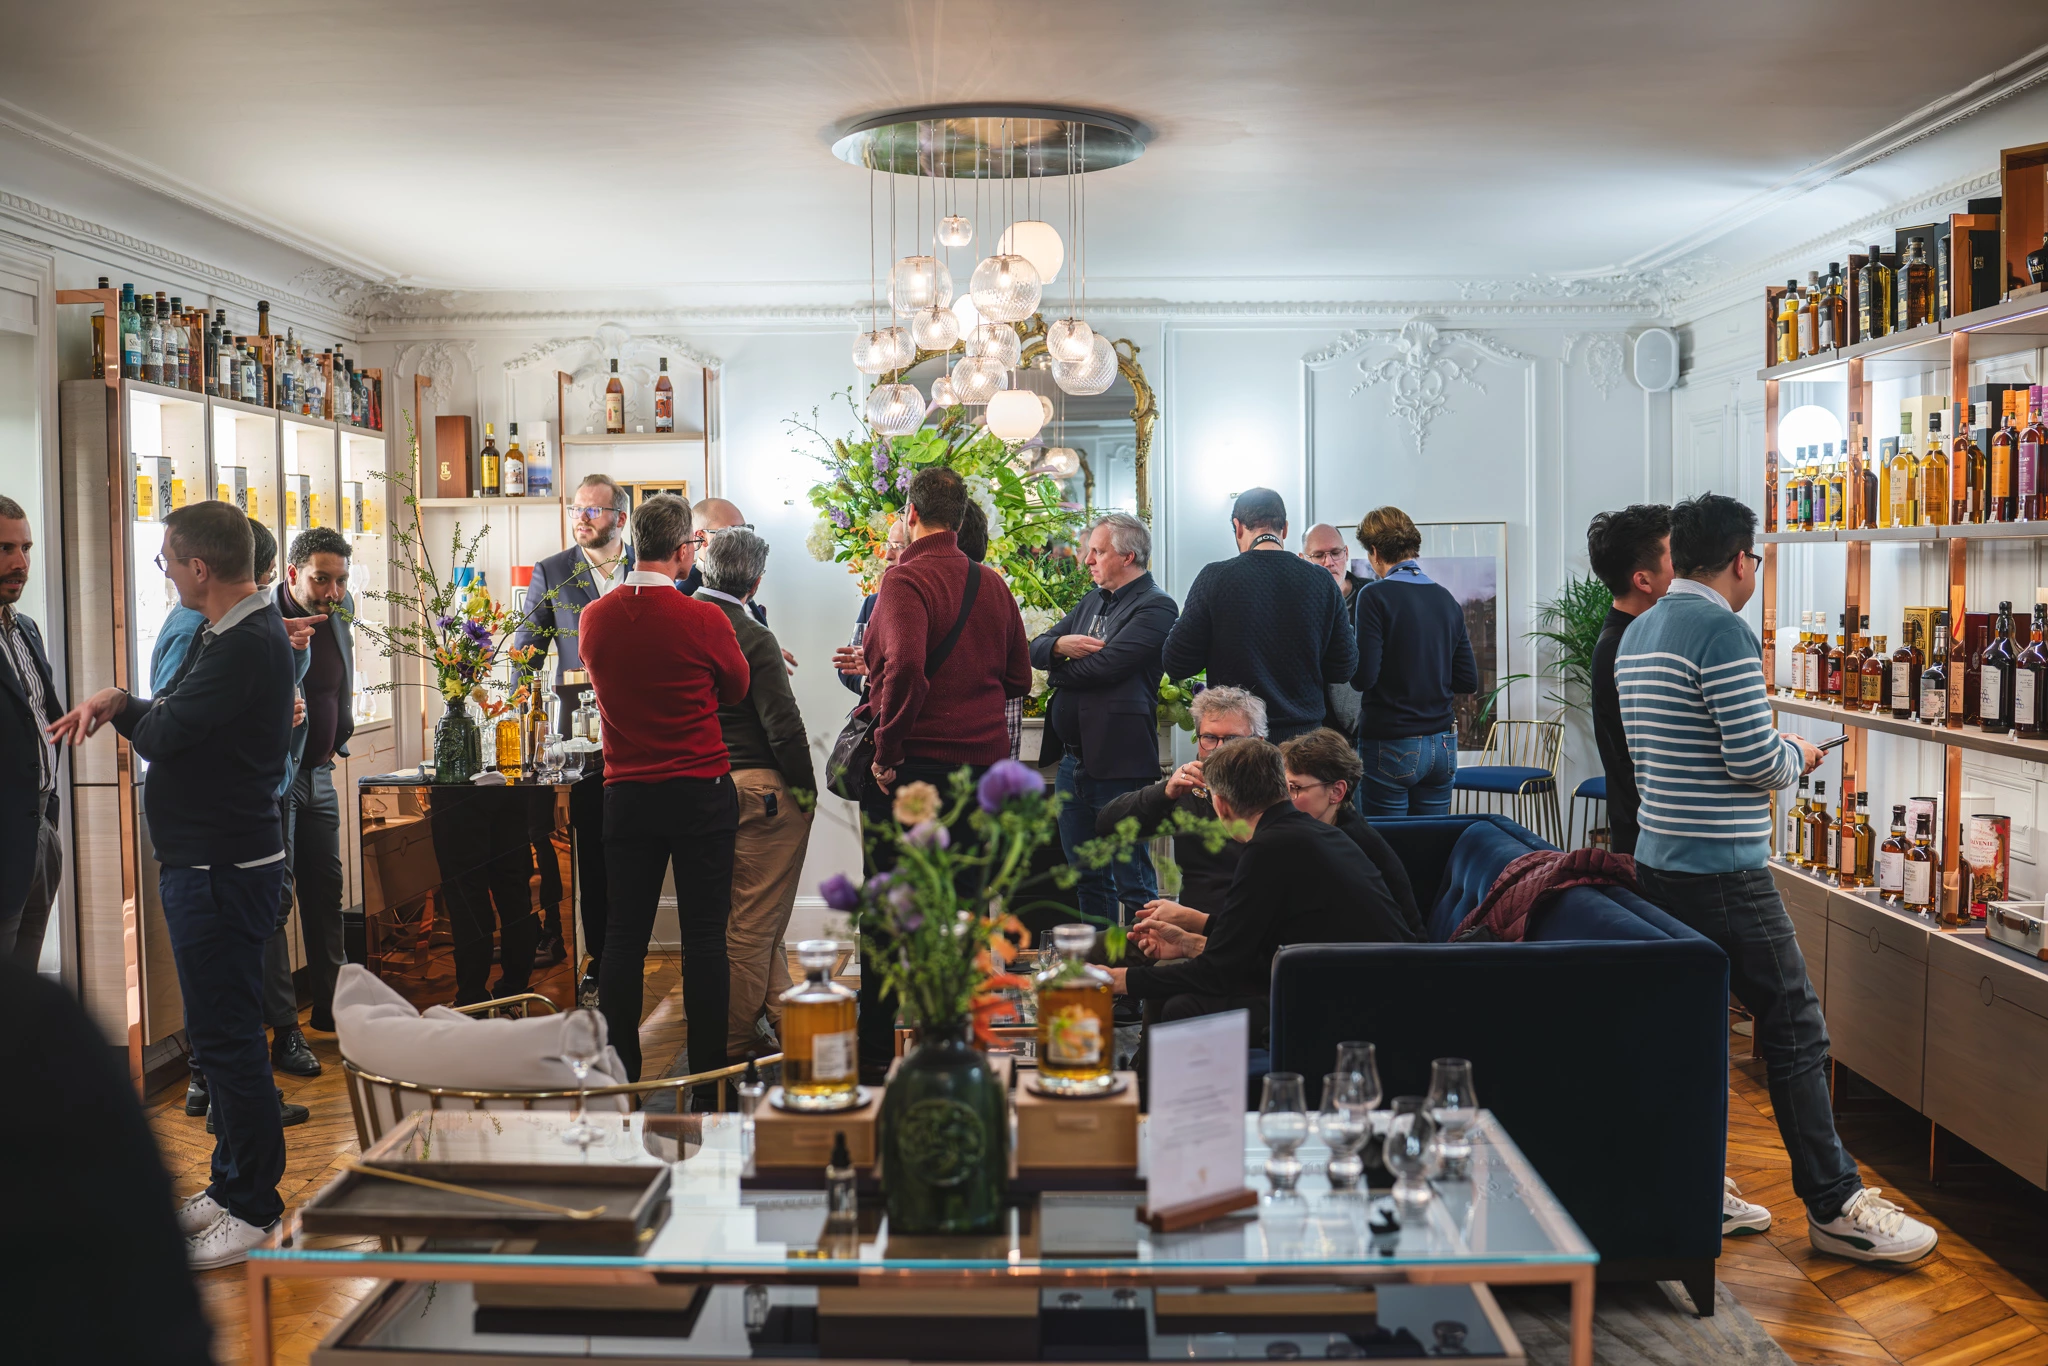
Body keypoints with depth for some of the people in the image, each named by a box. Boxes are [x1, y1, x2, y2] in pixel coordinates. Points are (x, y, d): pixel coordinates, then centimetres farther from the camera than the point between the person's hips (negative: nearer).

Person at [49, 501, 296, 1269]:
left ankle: (252, 1207, 9)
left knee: (225, 1034, -3)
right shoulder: (234, 630, 12)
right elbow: (173, 717, 13)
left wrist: (118, 707, 0)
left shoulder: (246, 645, -21)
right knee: (223, 1031, 18)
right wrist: (115, 704, -7)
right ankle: (232, 1185, 31)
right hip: (207, 860, 11)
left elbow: (163, 735, -22)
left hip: (223, 869, -11)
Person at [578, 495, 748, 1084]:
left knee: (625, 933, 9)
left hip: (626, 792, 4)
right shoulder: (703, 619, -13)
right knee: (704, 933, 3)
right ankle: (708, 1076, 8)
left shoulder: (594, 618, 0)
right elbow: (736, 688, 4)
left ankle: (618, 1074, 15)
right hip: (701, 792, -3)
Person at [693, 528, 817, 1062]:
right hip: (762, 788, -7)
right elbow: (783, 725, -16)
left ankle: (779, 1018, 27)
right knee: (755, 922, 3)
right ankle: (735, 1042, 10)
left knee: (758, 919, 19)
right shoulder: (752, 638, -16)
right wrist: (806, 788, -6)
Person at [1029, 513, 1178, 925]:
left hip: (1118, 763, -9)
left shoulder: (1155, 608, -10)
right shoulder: (1092, 601, 17)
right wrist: (1060, 646, -9)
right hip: (1074, 760, 9)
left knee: (1132, 882, -2)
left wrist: (1059, 671, -1)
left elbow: (1103, 666, -21)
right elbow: (1036, 650, 14)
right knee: (1087, 878, 16)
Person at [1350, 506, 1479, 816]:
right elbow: (1468, 681, 8)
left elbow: (1363, 677, -16)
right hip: (1442, 744, 6)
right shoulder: (1446, 599, 7)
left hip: (1392, 747, -6)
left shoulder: (1375, 596, -11)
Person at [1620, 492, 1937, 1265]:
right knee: (1795, 1028, -1)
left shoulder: (1637, 635, 12)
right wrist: (1797, 758, 2)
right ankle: (1834, 1206, 6)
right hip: (1724, 873, -9)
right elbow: (1754, 760, -20)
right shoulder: (1723, 630, -16)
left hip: (1659, 861, 9)